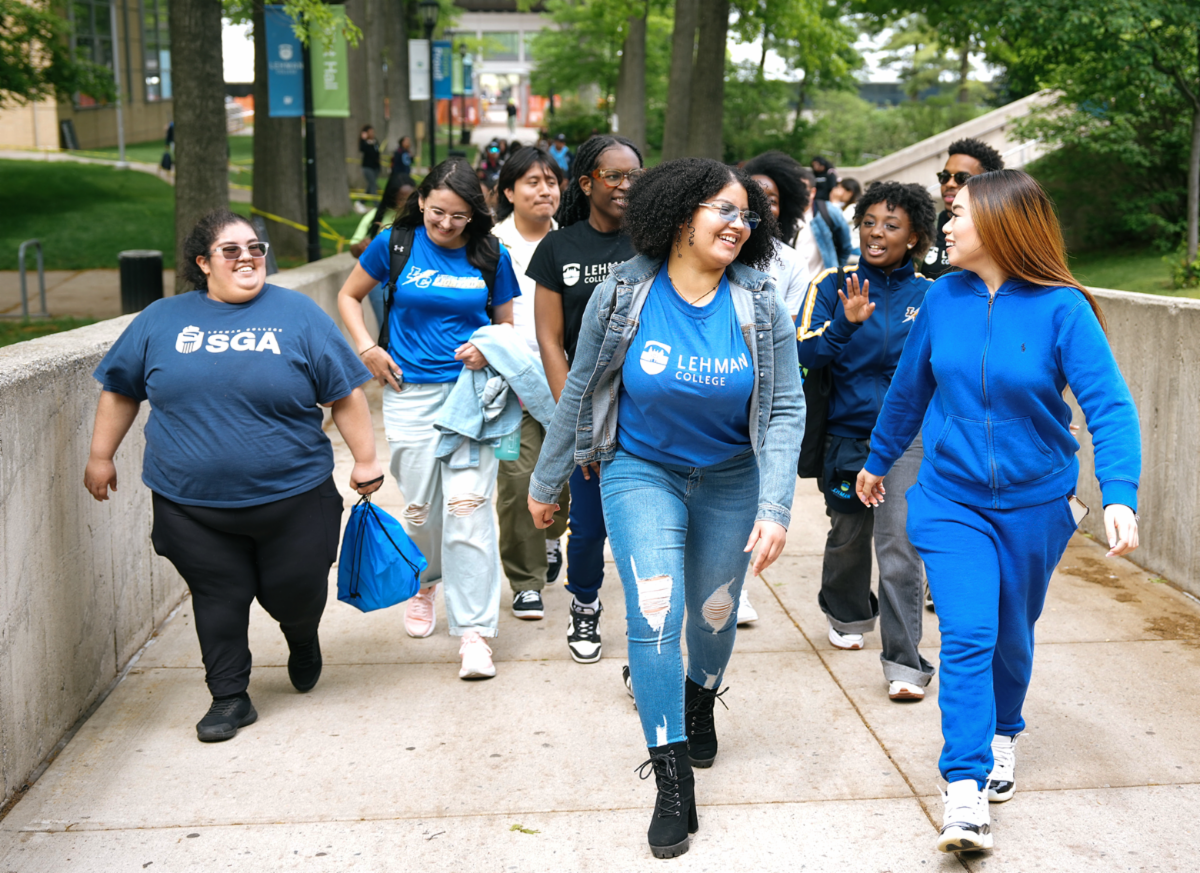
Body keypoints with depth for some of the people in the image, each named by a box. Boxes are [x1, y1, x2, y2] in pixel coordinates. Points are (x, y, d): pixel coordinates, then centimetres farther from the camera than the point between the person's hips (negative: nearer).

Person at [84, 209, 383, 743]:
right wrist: (101, 456, 14)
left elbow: (345, 393, 1)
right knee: (219, 600, 5)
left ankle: (303, 641, 42)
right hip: (192, 505, 1)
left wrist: (365, 459, -1)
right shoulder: (161, 320, 6)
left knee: (293, 593, 8)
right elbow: (120, 389, 15)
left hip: (292, 498, -1)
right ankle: (229, 698, 21)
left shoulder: (297, 315, 0)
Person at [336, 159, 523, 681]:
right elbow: (349, 296, 14)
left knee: (468, 506, -11)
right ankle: (426, 583, 42)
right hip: (410, 393, 1)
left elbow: (507, 323, 12)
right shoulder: (395, 245, 2)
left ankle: (474, 629, -6)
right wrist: (367, 348, 0)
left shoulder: (491, 258, 3)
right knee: (420, 508, 9)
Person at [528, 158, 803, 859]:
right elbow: (580, 394, -2)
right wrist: (547, 482, 4)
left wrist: (775, 507, -21)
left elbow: (786, 409, -10)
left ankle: (701, 703, 50)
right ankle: (674, 786, -3)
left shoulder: (762, 307, -10)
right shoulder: (623, 295, -12)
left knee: (716, 612, 15)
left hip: (731, 478, 2)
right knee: (654, 615, -13)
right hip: (642, 470, -2)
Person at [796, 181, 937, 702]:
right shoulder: (834, 286, -2)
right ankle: (848, 614, 48)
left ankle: (904, 662, -3)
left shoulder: (929, 296, 0)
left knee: (899, 546, -11)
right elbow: (805, 352, -13)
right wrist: (845, 323, -28)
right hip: (846, 432, 1)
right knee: (847, 535, 19)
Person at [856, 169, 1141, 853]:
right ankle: (966, 795, -10)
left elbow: (1109, 406, -19)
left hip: (1034, 502, -1)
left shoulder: (1061, 308, -14)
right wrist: (879, 460, 22)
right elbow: (910, 387, 11)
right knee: (967, 635, -12)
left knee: (1011, 636, 17)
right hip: (950, 497, 1)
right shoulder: (945, 298, -4)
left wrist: (1121, 495, -33)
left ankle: (1003, 733, 46)